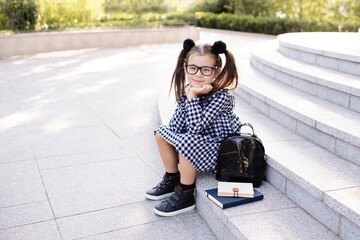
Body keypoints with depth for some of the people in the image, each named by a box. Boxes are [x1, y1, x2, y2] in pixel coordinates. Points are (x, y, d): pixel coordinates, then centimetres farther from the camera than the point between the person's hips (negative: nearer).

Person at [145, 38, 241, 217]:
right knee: (162, 133, 5)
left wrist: (193, 97, -31)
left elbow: (196, 127, -34)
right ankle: (172, 180, 18)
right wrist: (187, 95, -18)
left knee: (187, 142, -31)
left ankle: (185, 196, -13)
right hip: (198, 144, 8)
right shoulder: (187, 89, -5)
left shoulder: (221, 96, -27)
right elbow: (175, 126, -8)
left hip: (220, 150, -8)